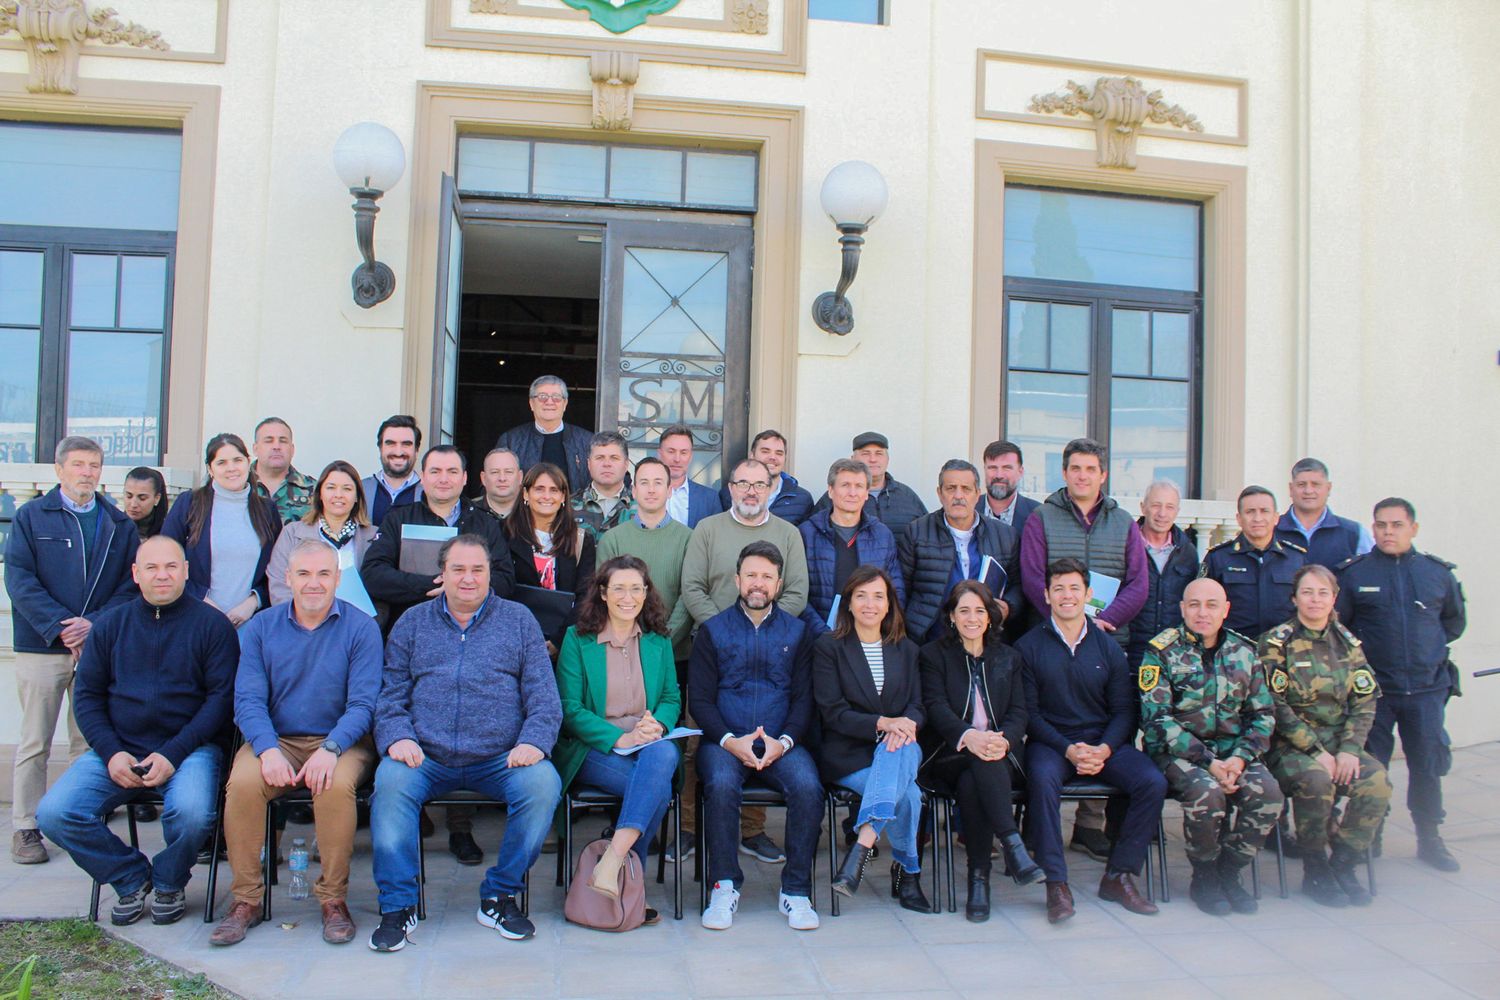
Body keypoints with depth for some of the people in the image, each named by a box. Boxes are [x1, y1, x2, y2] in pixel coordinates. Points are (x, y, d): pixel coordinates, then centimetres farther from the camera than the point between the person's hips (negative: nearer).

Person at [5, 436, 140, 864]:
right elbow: (19, 579, -5)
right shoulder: (30, 517, 5)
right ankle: (25, 827, 13)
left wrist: (94, 624, -12)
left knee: (91, 742, 6)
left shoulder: (119, 525, 10)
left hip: (99, 647, 2)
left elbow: (131, 584, 4)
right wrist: (60, 629, -14)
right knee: (35, 743, 4)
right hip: (42, 647, -2)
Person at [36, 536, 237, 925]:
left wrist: (173, 754, -15)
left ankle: (168, 882, 4)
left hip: (188, 748, -3)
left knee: (191, 813, -31)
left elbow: (222, 696, -5)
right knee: (55, 814, -18)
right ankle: (132, 878, 6)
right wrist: (111, 753, -6)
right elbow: (88, 696, 11)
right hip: (118, 750, 4)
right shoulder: (110, 624, 12)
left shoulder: (211, 624, 1)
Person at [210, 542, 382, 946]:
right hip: (276, 740, 2)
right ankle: (245, 900, -11)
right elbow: (248, 699, -1)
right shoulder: (261, 628, 7)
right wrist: (268, 749, -19)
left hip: (340, 741, -2)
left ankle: (333, 899, -14)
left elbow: (362, 703, -7)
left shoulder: (361, 627, -1)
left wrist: (331, 749, -24)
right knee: (243, 782, -28)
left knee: (336, 785, -33)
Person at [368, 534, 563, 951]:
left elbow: (544, 697, 7)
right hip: (426, 757, 1)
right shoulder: (412, 623, 16)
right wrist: (397, 737, -9)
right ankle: (397, 907, -15)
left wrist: (533, 742, -11)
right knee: (390, 781, -30)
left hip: (500, 760, 0)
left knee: (543, 784, -28)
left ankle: (499, 896, -8)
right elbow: (390, 695, 11)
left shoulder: (519, 620, 13)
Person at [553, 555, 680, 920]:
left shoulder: (658, 640, 15)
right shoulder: (577, 639, 4)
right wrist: (619, 738, -17)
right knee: (658, 787, -32)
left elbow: (673, 698, 14)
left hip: (650, 744, 3)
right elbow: (569, 709, -3)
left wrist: (658, 725, -11)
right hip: (593, 749, -3)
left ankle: (612, 861, -38)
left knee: (664, 755, -36)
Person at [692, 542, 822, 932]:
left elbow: (803, 698, 8)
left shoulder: (796, 632, 14)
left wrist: (784, 742, -11)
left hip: (781, 744, 1)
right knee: (721, 784, -33)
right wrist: (730, 740, -14)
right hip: (725, 741, -1)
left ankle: (796, 890, -13)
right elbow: (699, 699, 3)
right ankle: (725, 886, -16)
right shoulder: (712, 631, 10)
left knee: (808, 786, -29)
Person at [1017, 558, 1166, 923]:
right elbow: (1029, 712, -2)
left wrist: (1104, 750, -12)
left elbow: (1123, 710, 6)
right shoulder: (1029, 647, 3)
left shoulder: (1107, 647, 10)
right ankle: (1056, 884, -25)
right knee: (1042, 780, -35)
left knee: (1153, 782, -21)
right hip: (1050, 742, -3)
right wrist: (1068, 749, -16)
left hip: (1104, 743, 3)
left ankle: (1118, 876, -7)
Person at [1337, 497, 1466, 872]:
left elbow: (1455, 619, 21)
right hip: (1373, 688, -2)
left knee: (1428, 764, 8)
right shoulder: (1353, 573, -3)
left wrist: (1431, 646, 13)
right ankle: (1368, 838, 17)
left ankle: (1429, 839, 23)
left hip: (1427, 687, 2)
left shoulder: (1438, 572, 5)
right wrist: (1358, 656, -1)